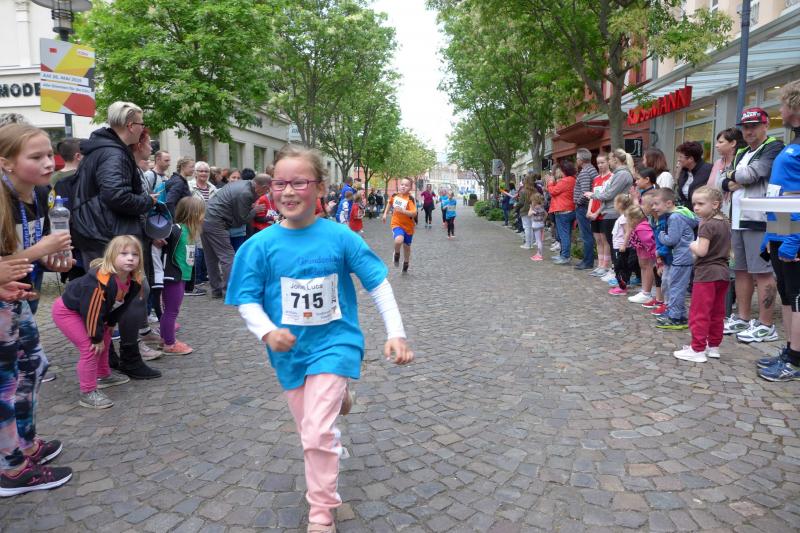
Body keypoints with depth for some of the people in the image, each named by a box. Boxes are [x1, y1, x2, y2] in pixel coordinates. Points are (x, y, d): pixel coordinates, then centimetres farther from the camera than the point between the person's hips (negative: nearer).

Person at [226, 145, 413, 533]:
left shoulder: (340, 237, -13)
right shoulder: (261, 245, -11)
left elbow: (378, 284, -8)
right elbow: (247, 300, -8)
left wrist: (395, 333, -12)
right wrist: (267, 331, -27)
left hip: (333, 344, -3)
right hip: (290, 350, 3)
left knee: (317, 434, -11)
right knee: (310, 427, 19)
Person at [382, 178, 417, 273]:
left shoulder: (410, 199, -19)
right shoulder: (395, 195, -5)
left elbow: (414, 213, -29)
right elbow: (390, 203, 19)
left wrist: (403, 211, -41)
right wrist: (385, 214, 15)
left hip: (408, 226, -1)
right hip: (397, 224, 1)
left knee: (407, 246, 16)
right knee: (399, 240, -30)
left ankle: (405, 264, 42)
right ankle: (397, 254, 3)